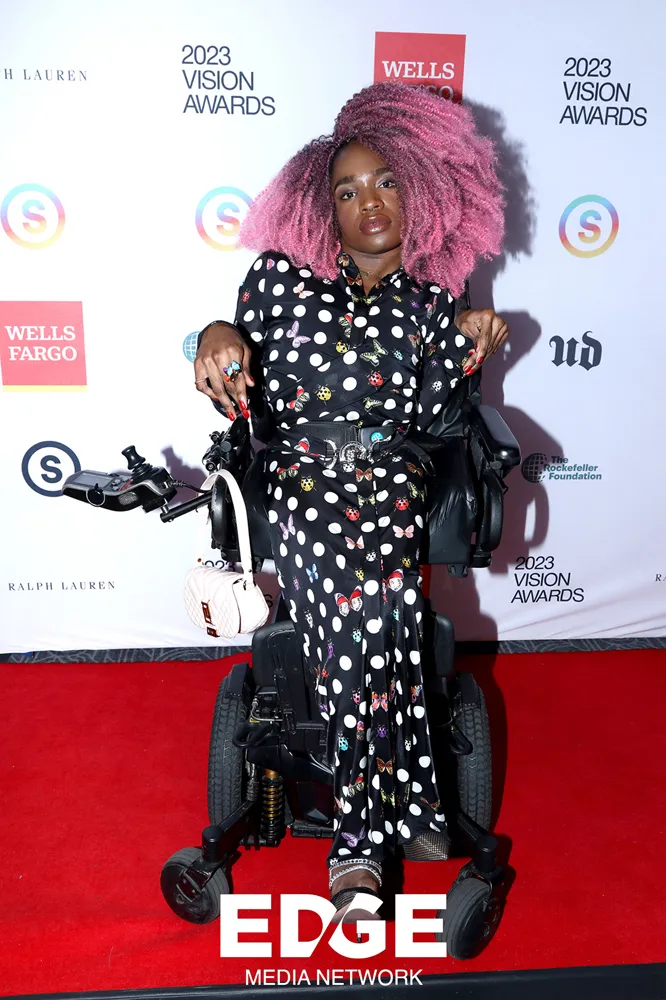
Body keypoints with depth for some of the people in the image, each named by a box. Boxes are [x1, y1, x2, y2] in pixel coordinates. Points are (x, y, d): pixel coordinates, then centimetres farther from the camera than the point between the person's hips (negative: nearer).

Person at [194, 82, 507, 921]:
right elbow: (244, 400, 9)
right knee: (375, 605, -31)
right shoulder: (282, 273, 11)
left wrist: (465, 351, -6)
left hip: (392, 475, 1)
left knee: (366, 607, -30)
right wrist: (221, 335, -11)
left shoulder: (434, 298, 14)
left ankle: (359, 837, -16)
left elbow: (426, 420, 8)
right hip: (299, 473, -1)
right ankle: (405, 807, -14)